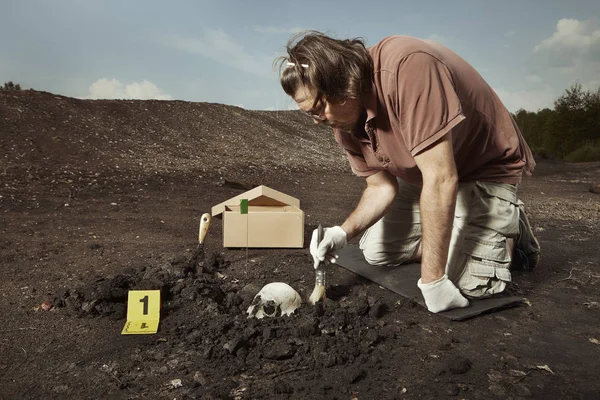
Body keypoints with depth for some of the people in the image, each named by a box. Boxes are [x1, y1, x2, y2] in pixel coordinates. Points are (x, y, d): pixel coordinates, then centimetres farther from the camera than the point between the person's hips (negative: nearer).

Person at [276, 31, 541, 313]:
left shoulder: (407, 66, -37)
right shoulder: (343, 120, -11)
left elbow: (441, 179, -37)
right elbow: (382, 187, -2)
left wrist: (432, 279, -32)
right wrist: (343, 232, -20)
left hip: (489, 166, -7)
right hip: (424, 178, 7)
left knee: (470, 281, -21)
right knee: (375, 251, 5)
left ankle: (511, 230, 9)